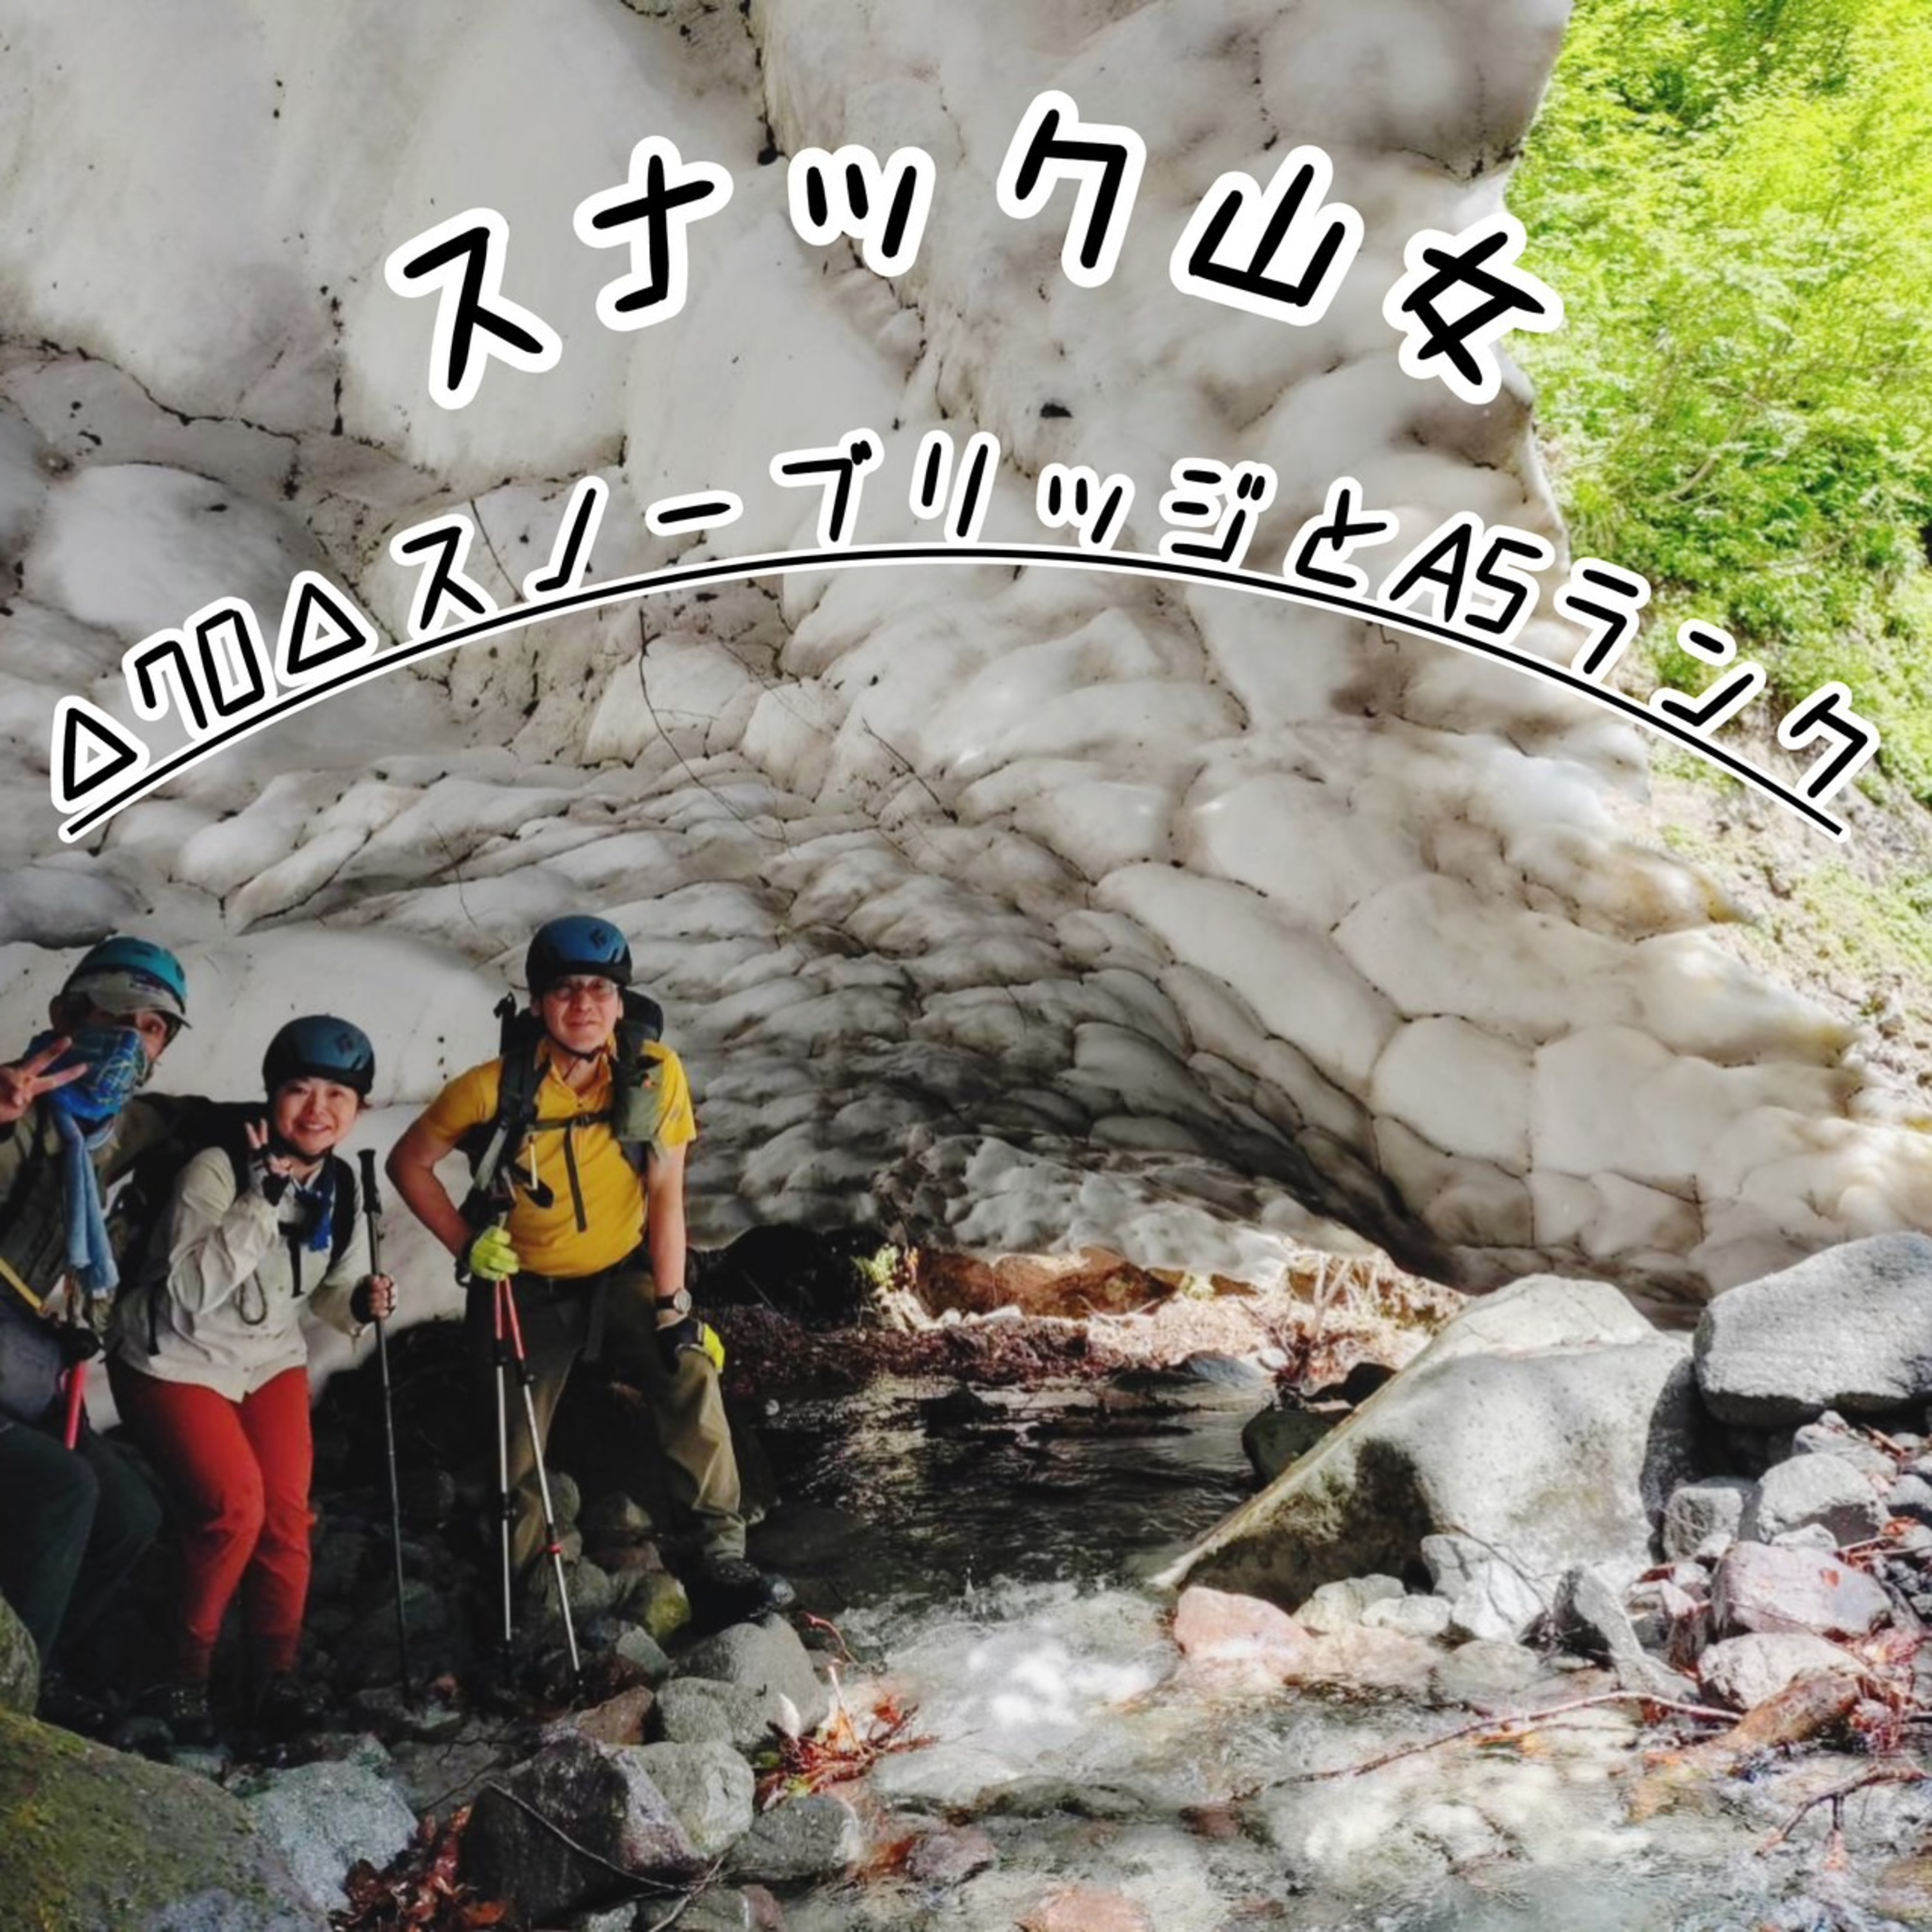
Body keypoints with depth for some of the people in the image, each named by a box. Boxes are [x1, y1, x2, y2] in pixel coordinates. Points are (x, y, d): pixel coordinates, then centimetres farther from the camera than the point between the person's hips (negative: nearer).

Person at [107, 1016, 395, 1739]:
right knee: (234, 1503, -18)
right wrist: (261, 1201, -37)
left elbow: (331, 1288, 7)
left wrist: (361, 1302, -16)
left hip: (272, 1359, 5)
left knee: (287, 1510, -6)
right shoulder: (218, 1169, -23)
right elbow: (186, 1292, -32)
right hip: (176, 1362, -5)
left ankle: (277, 1674, 10)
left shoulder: (342, 1189, -4)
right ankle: (184, 1670, 2)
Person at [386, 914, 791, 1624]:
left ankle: (720, 1556, -14)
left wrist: (672, 1305, -17)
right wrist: (467, 1246, -18)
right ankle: (521, 1587, 32)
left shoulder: (656, 1074, -21)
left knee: (691, 1371, -24)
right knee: (518, 1450, 6)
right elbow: (408, 1163, -9)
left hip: (624, 1270, 0)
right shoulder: (496, 1088, -23)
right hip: (527, 1285, 0)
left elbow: (665, 1197, -15)